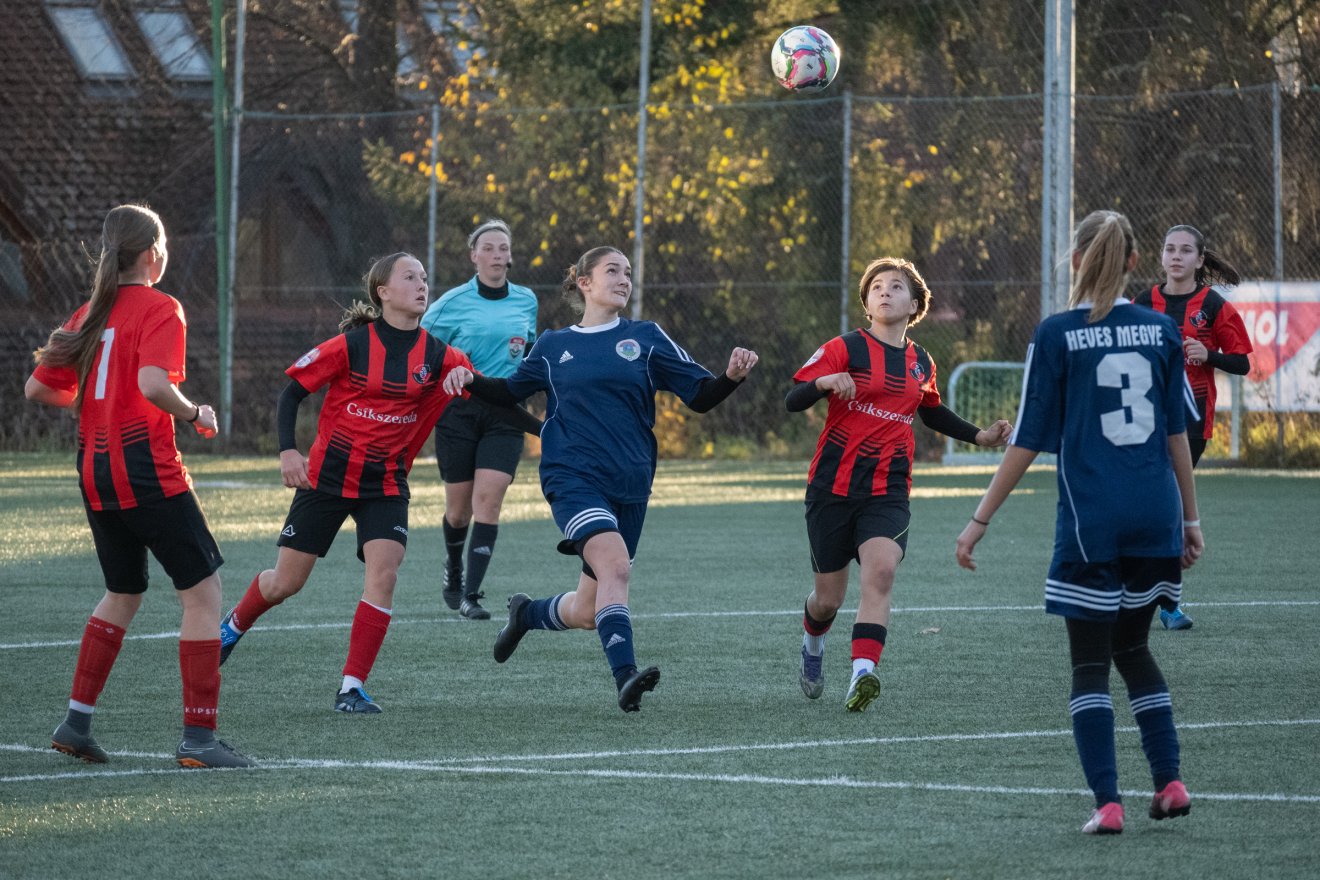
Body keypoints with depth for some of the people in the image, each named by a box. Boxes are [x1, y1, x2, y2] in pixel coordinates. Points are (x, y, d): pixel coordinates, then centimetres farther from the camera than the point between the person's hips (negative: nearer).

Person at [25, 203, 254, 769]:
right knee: (202, 590, -2)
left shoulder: (90, 313, 11)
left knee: (123, 594, 22)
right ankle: (198, 738, -6)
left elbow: (38, 388, 11)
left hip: (94, 473, 8)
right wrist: (195, 413, -9)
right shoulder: (159, 309, -9)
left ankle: (76, 722, 19)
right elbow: (153, 385, -26)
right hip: (147, 469, -8)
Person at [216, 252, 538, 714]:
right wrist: (288, 451, -16)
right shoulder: (353, 344, -13)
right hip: (327, 477, -2)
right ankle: (233, 626, 40)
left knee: (384, 575, -19)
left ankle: (352, 688, -12)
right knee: (286, 581, 7)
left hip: (386, 485, 2)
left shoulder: (436, 356, -4)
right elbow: (293, 390, -7)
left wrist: (543, 428, -11)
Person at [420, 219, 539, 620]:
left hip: (505, 414, 2)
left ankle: (470, 595, -14)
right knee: (459, 509, 3)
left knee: (488, 500, -14)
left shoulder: (526, 301, 6)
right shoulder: (454, 302, -4)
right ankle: (453, 567, 36)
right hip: (459, 410, -2)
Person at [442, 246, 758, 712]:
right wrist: (471, 380, 4)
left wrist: (732, 376, -14)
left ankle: (526, 612, 38)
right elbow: (512, 391, 24)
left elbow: (701, 396, 6)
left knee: (589, 612, 6)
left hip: (629, 487, 3)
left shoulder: (646, 338, 8)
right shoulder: (553, 346, 10)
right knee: (614, 563, -30)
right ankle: (626, 678, -37)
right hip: (573, 478, -3)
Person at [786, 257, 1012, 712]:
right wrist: (824, 382, -30)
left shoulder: (920, 363, 11)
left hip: (888, 491, 2)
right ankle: (812, 646, 41)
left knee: (880, 571, -26)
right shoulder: (846, 349, -3)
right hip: (834, 485, -2)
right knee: (828, 599, 6)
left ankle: (862, 673, -35)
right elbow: (792, 401, -10)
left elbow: (933, 413, 31)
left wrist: (980, 436, 20)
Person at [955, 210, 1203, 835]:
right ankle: (1170, 783, 14)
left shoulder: (1056, 335, -6)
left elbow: (1029, 440, -5)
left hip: (1092, 524, -4)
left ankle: (1108, 803, -4)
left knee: (1090, 663, 3)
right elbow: (1178, 432, 9)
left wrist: (981, 519, 1)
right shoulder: (1161, 330, 5)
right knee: (1133, 648, 21)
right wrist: (1190, 518, 18)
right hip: (1156, 520, 4)